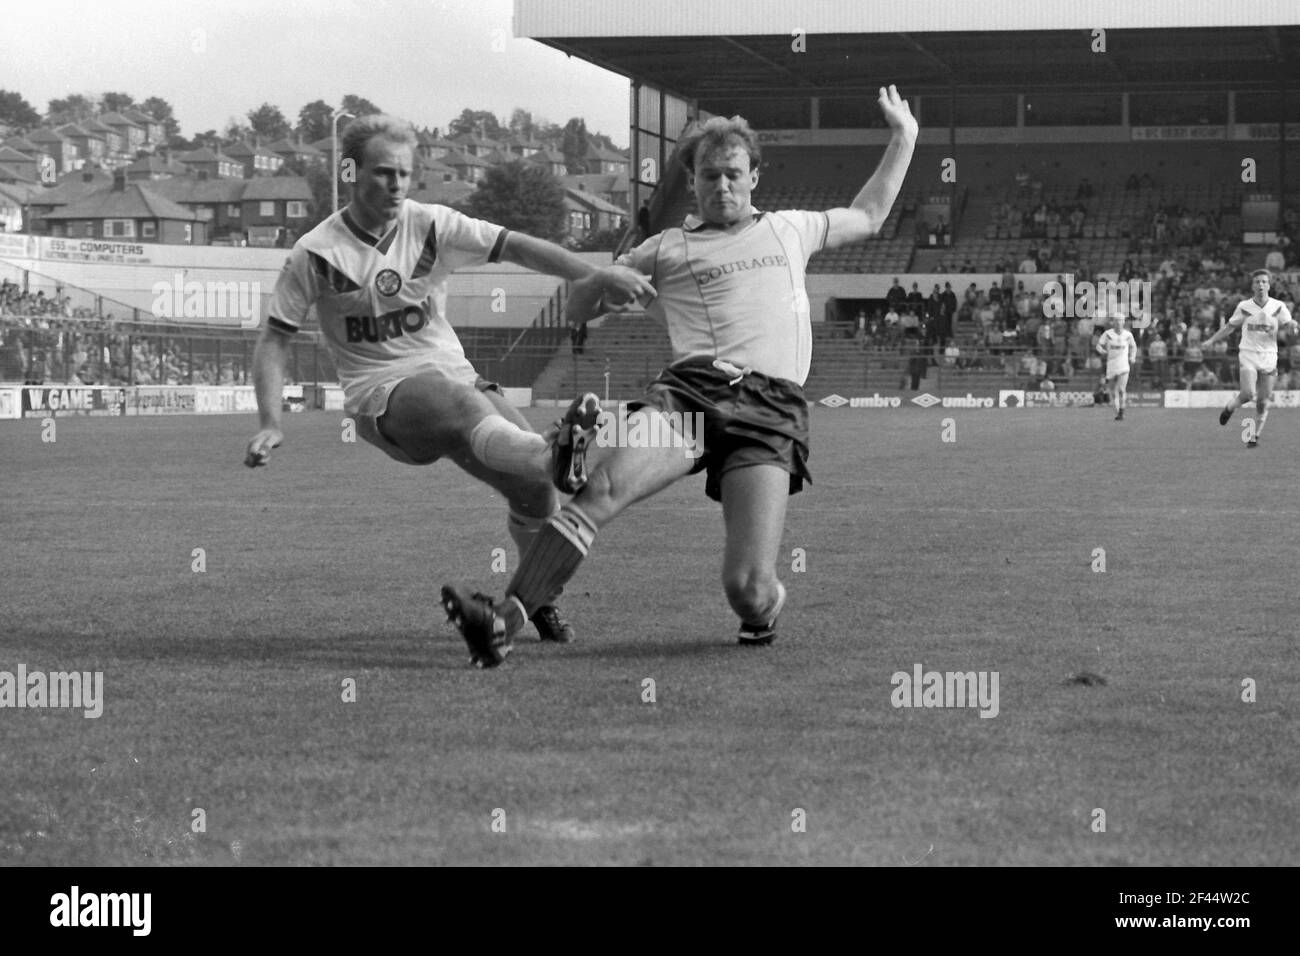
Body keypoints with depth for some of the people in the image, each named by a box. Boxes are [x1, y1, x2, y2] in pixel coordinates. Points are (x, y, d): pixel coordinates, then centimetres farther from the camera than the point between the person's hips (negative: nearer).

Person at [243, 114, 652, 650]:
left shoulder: (431, 225, 4)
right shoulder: (315, 254, -1)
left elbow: (516, 248, -2)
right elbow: (275, 339, 3)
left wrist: (600, 277, -11)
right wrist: (270, 424, -9)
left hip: (453, 376, 4)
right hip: (383, 397, -4)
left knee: (533, 489, -10)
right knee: (464, 403, -38)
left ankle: (540, 602, 16)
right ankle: (556, 455, -67)